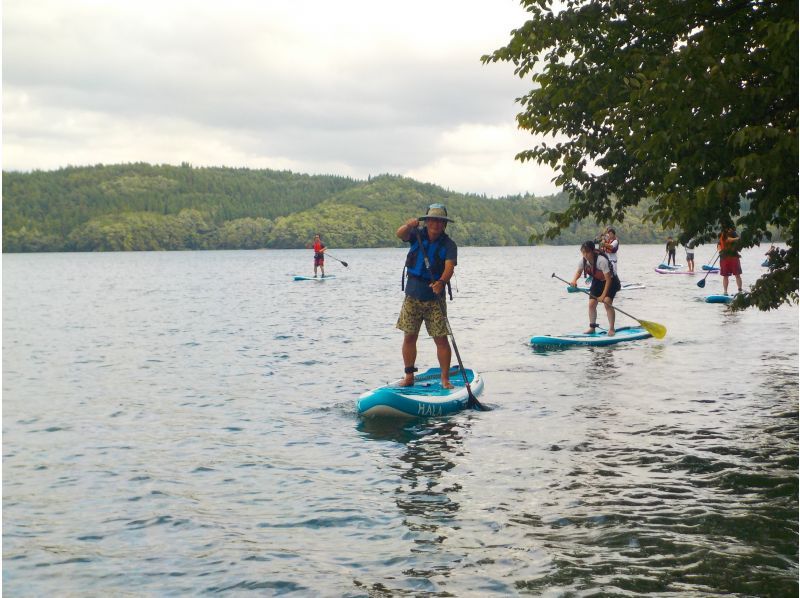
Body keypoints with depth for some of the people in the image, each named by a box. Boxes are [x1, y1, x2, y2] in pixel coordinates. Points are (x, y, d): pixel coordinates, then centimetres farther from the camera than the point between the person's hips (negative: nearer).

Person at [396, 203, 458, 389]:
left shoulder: (448, 244, -7)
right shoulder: (417, 235, 1)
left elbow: (450, 267, -22)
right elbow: (400, 234, -19)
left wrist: (442, 282, -42)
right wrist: (409, 226, -41)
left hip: (435, 299, -2)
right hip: (412, 297, 2)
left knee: (441, 339, -4)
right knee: (409, 337, 5)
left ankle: (445, 378, 4)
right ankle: (409, 376, 14)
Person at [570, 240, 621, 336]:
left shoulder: (601, 260, -35)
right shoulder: (583, 260, -17)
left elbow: (608, 279, -31)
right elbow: (579, 271, 1)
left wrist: (603, 295, -32)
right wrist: (574, 280, -21)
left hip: (610, 281, -6)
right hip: (597, 281, 6)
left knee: (607, 302, -22)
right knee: (592, 303, -3)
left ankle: (611, 329, -14)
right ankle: (592, 327, 12)